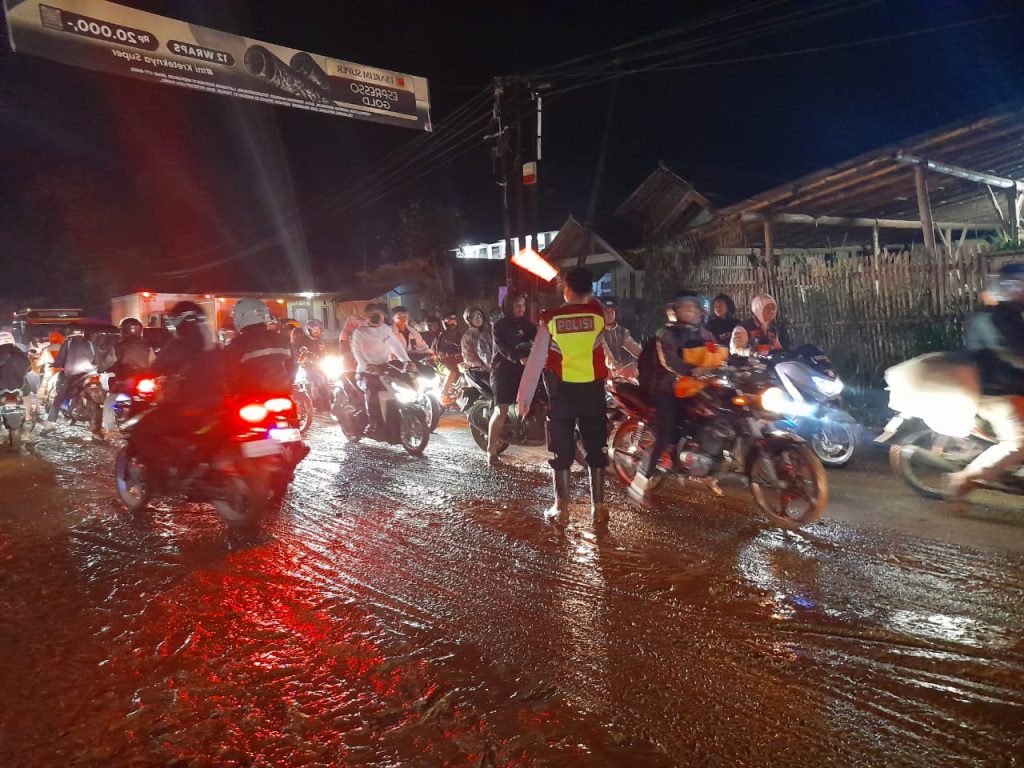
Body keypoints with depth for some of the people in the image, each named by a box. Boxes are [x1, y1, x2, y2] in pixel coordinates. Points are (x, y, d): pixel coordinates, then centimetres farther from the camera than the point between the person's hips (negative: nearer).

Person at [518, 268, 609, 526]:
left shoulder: (551, 319, -5)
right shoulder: (598, 313, -3)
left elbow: (536, 360, -5)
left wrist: (524, 396, 1)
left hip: (561, 391, -1)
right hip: (593, 390, 1)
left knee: (562, 450, 7)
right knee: (596, 448, 10)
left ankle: (561, 508, 12)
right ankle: (598, 507, 15)